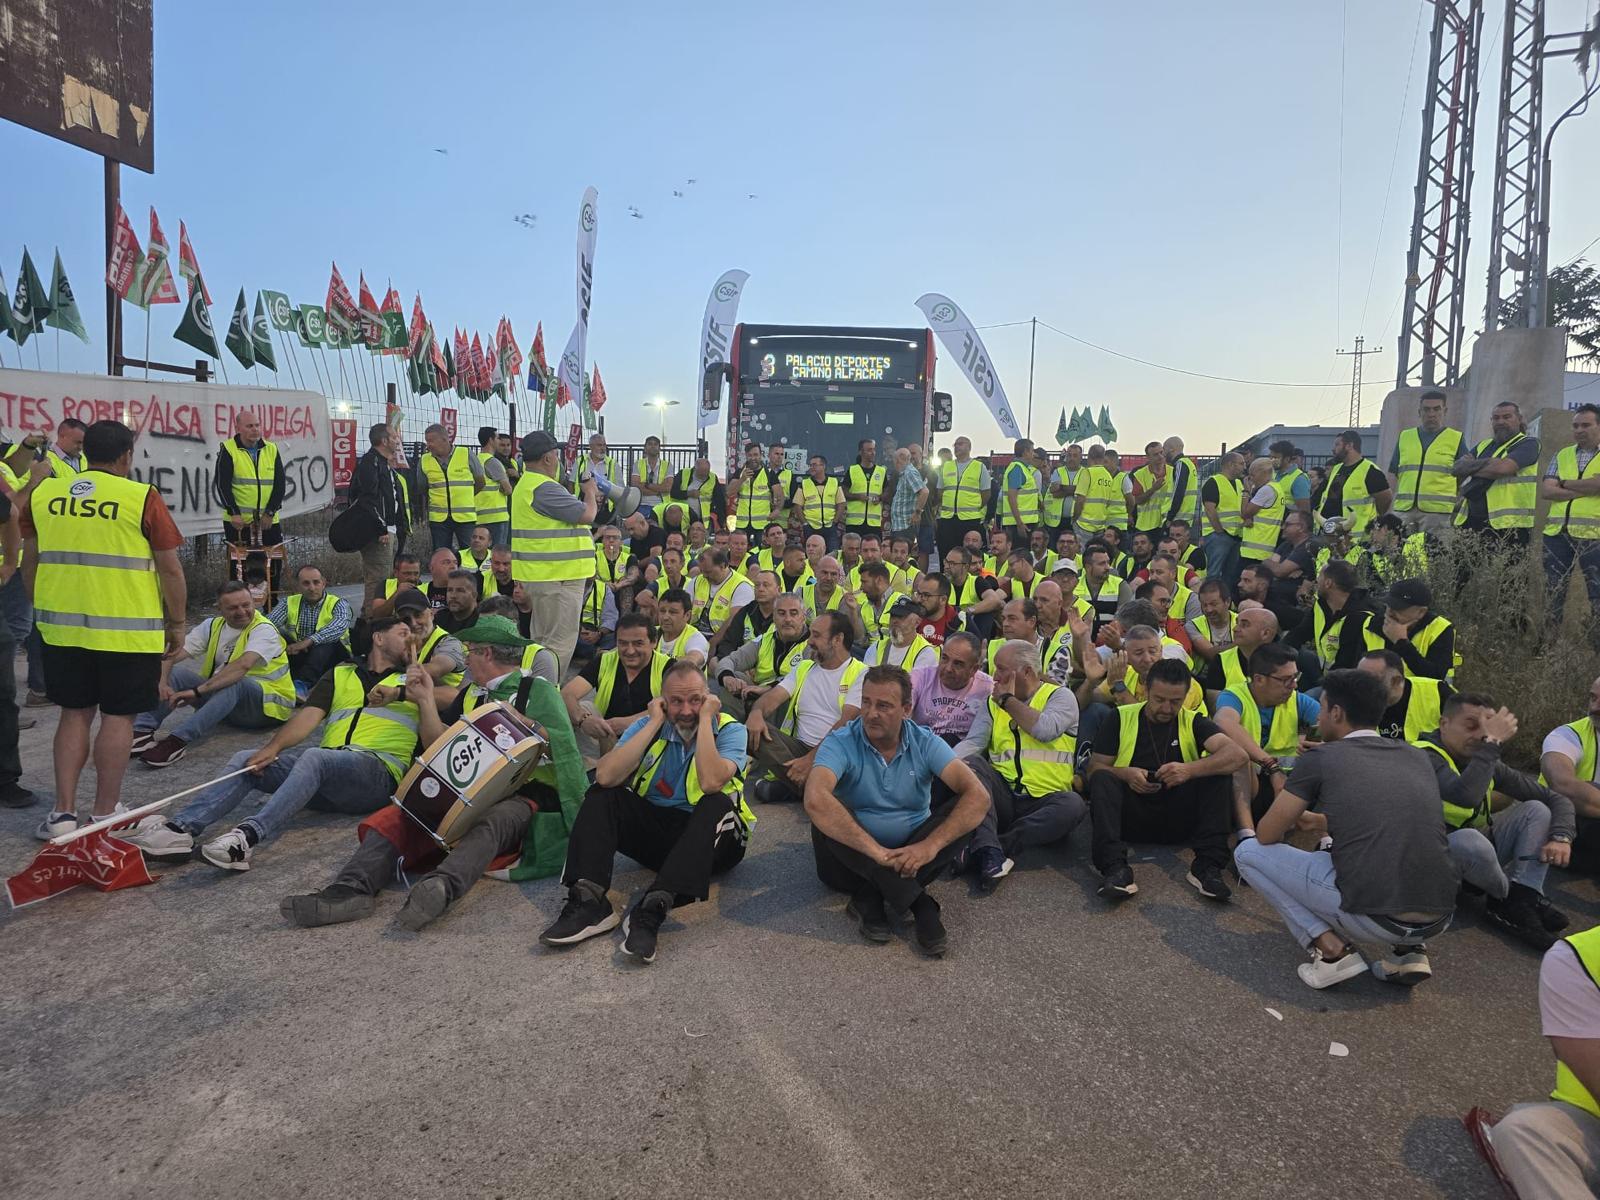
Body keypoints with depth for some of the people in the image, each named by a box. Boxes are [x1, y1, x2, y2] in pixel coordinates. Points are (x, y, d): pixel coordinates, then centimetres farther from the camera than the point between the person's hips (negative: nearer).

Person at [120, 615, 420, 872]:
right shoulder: (340, 675, 25)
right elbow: (308, 716, 10)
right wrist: (272, 748, -6)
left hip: (378, 771, -4)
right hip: (326, 776, 4)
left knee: (314, 757, -33)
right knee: (245, 760, -11)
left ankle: (247, 837, -48)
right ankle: (179, 829, -29)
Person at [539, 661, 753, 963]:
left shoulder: (729, 730, -10)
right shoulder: (648, 725, -1)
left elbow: (710, 783, -32)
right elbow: (606, 776, -19)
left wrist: (705, 718, -23)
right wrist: (654, 723, -16)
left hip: (711, 839, -3)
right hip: (653, 827, 4)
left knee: (718, 804, -34)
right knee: (601, 794, -14)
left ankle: (651, 912, -41)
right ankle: (588, 901, -30)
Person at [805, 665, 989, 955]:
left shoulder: (925, 743, -8)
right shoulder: (841, 743, -15)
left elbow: (978, 796, -21)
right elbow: (815, 800, -36)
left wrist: (930, 845, -34)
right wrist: (876, 851, -39)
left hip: (912, 854, 2)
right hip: (857, 858, -2)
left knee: (963, 809, -21)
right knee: (827, 817, -31)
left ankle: (871, 899, -25)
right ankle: (918, 904, -29)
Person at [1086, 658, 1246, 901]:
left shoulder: (1193, 721, 5)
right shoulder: (1120, 718, 4)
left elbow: (1237, 755, -12)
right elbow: (1094, 769, 1)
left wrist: (1190, 769, -28)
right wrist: (1125, 774, -21)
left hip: (1179, 822, 1)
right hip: (1131, 817, -1)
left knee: (1216, 772, -18)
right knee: (1102, 778, -27)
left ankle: (1207, 866, -26)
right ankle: (1115, 868, -41)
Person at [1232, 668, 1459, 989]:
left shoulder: (1321, 759, 0)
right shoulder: (1417, 757, 15)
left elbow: (1266, 836, 7)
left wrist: (1288, 818, 32)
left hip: (1372, 919, -6)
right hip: (1439, 920, 6)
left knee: (1248, 852, 10)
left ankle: (1332, 949, -2)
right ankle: (1410, 951, 15)